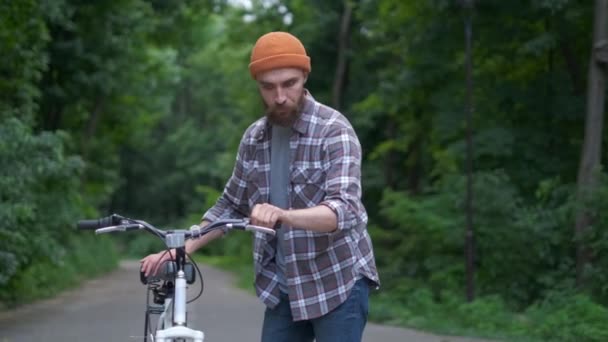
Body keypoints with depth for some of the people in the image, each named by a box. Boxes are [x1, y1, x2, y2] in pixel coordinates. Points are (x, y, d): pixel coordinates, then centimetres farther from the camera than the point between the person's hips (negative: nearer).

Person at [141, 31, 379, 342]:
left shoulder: (334, 131, -15)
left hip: (338, 282, -5)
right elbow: (231, 205, 15)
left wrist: (282, 215, -44)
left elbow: (344, 210, -26)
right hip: (282, 287, 6)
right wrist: (183, 248, 3)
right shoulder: (254, 138, 5)